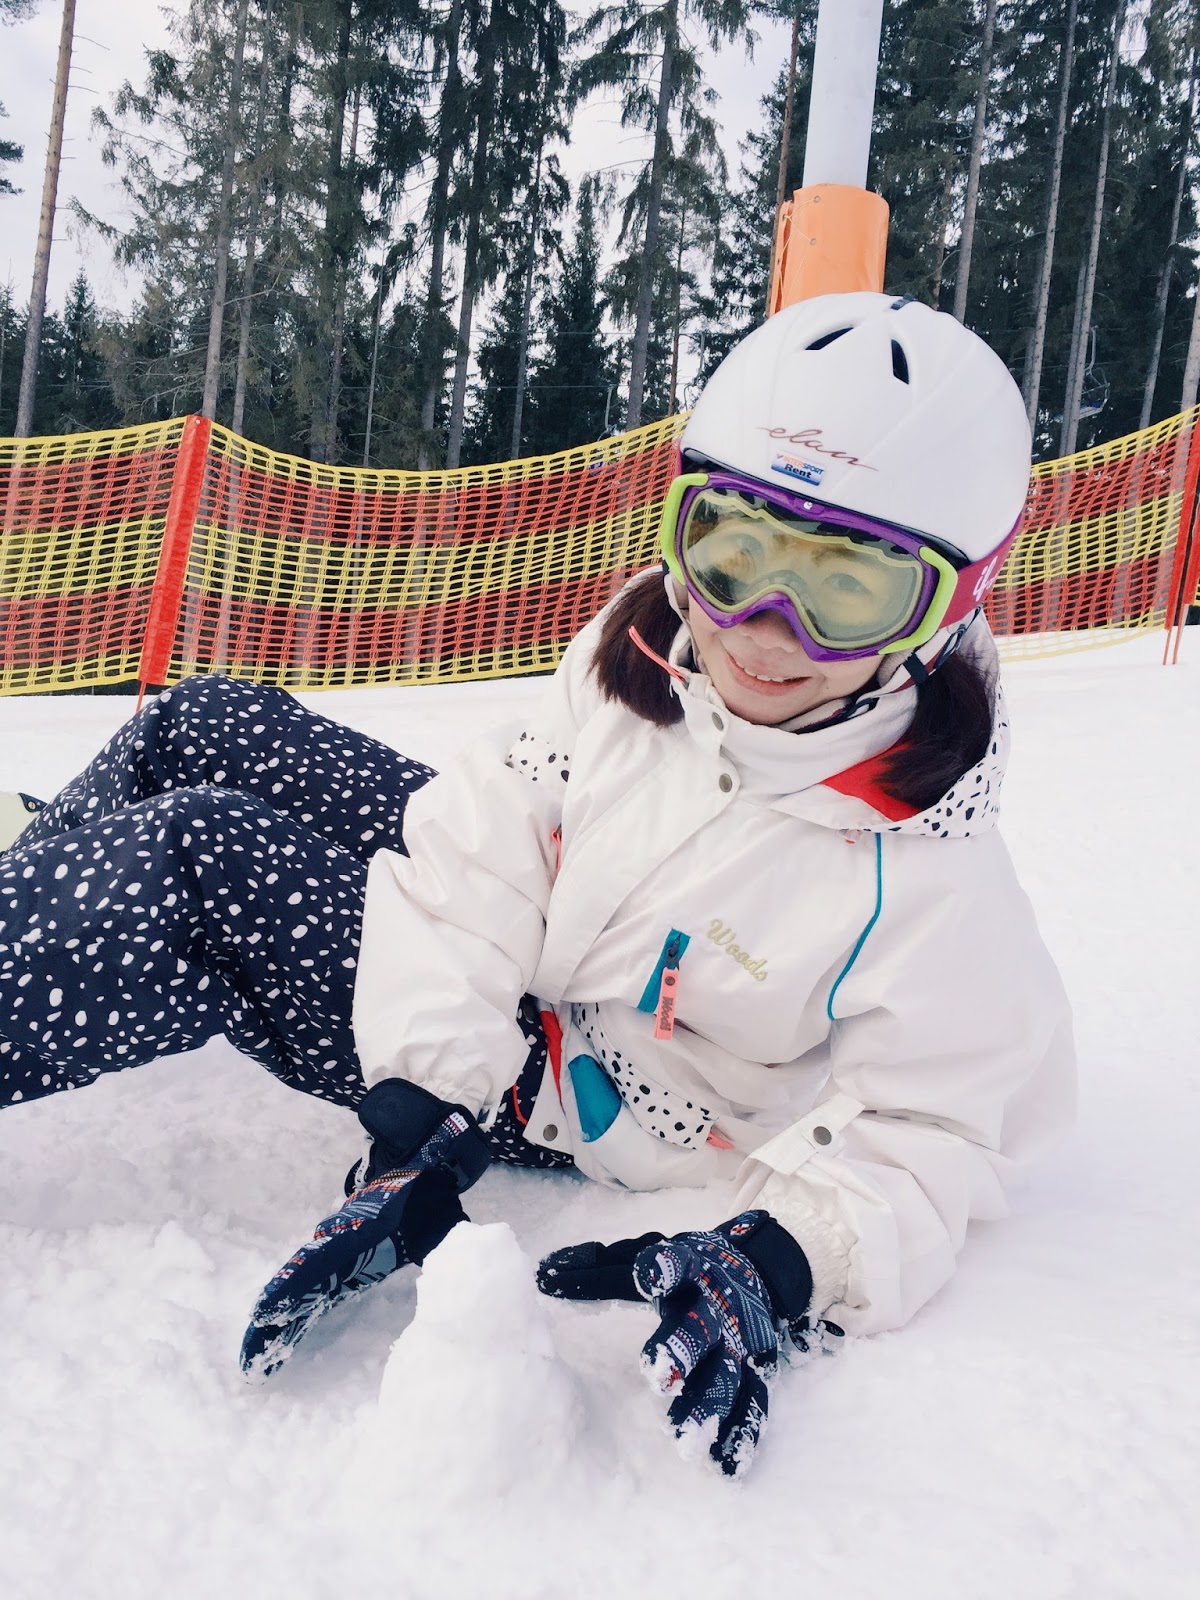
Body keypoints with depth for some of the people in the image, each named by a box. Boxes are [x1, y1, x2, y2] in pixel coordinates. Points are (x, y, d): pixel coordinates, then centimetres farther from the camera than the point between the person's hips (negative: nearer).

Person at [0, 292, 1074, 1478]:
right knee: (205, 727, 1)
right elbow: (483, 853, -15)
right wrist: (419, 1122, -22)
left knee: (194, 864, -22)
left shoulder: (928, 878, -26)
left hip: (570, 1101, -5)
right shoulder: (638, 651, -14)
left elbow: (916, 1140, -17)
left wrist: (777, 1265, -35)